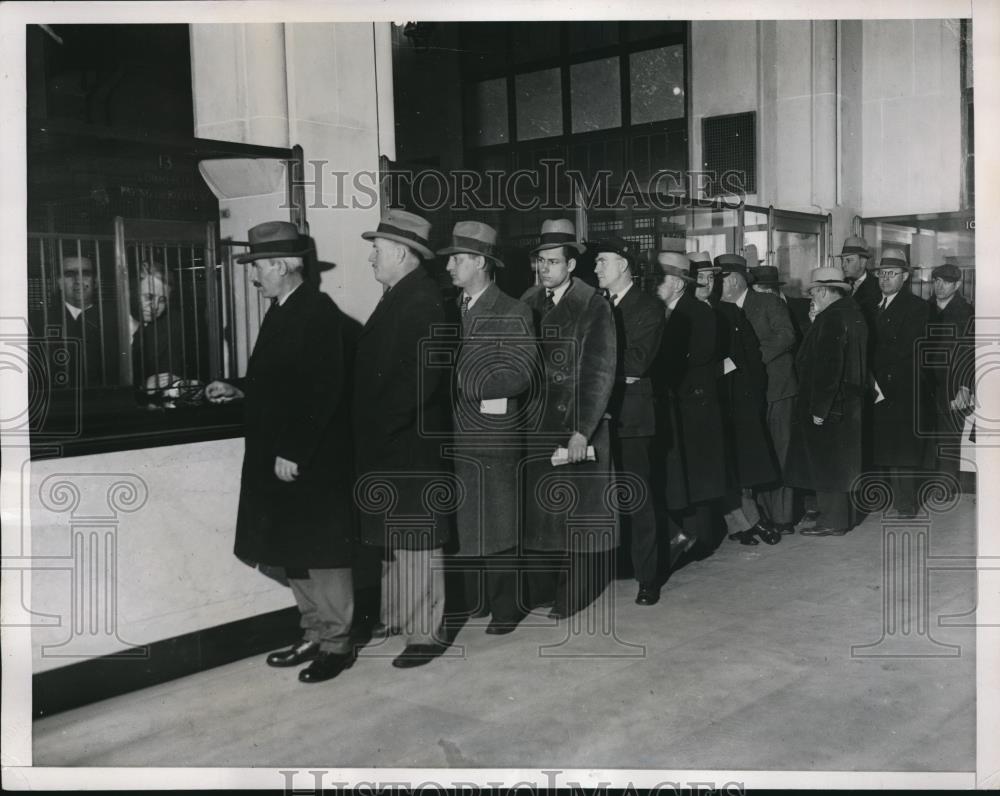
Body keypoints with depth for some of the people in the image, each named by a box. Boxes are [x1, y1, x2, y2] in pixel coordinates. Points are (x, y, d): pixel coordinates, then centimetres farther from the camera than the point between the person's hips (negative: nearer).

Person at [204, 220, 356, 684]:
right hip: (280, 458, 9)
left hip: (312, 461, -9)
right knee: (294, 554, 15)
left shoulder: (318, 311, -15)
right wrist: (238, 391, 10)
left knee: (321, 553, 2)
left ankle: (337, 642, 15)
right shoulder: (280, 312, 12)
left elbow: (323, 389, -21)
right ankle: (314, 636, 27)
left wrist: (293, 453, -22)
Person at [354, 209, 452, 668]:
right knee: (392, 537, 19)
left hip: (410, 444, -10)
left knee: (416, 541, 0)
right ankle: (396, 617, 32)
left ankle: (425, 633, 11)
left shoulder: (422, 301, -17)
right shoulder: (398, 297, 13)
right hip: (387, 445, 10)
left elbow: (420, 377, -24)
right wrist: (369, 427, 11)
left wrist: (378, 426, -19)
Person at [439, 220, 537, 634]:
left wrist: (462, 382, -14)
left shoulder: (512, 313, -7)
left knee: (498, 527, 5)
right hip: (459, 437, 5)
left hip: (496, 440, -5)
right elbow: (448, 369, 11)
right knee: (467, 524, 13)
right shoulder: (452, 309, 10)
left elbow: (517, 376, -14)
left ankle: (505, 607, 18)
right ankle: (477, 598, 27)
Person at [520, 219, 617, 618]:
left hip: (578, 424, -4)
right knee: (534, 509, 8)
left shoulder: (594, 306, -7)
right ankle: (536, 589, 19)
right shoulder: (528, 303, 6)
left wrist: (582, 431, -18)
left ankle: (573, 594, 14)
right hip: (534, 424, 4)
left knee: (577, 509, 3)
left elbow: (600, 373, -11)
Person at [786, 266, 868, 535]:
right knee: (841, 462, 17)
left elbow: (828, 366, -23)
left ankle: (832, 522, 5)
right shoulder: (853, 313, 11)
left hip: (829, 405, -10)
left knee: (826, 463, -2)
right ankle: (839, 515, 27)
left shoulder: (831, 319, -19)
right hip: (849, 402, 10)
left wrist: (819, 408, -21)